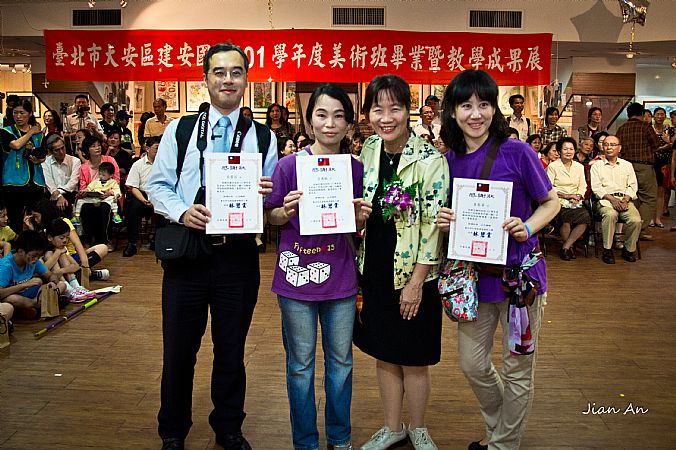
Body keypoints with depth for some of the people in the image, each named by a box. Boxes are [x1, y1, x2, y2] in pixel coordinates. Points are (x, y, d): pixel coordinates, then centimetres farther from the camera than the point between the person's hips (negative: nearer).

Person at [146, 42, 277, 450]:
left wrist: (267, 194, -18)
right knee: (179, 349, 10)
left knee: (232, 350, 14)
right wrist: (182, 211, -15)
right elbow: (158, 186, 4)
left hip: (239, 254, 0)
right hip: (186, 252, 0)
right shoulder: (179, 130, 5)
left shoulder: (264, 136, 6)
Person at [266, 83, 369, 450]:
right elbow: (273, 218, 1)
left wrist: (360, 217, -11)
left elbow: (356, 226, 11)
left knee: (340, 362, 14)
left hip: (340, 278, 3)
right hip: (297, 277, -2)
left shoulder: (356, 169, 2)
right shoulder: (289, 165, -7)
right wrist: (286, 211, -20)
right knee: (301, 365, 10)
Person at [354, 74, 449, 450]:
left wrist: (416, 282, -14)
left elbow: (433, 225, -15)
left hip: (413, 275, -5)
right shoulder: (368, 151, 1)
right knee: (384, 354, 16)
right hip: (374, 271, 5)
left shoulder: (430, 159, -15)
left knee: (414, 359, 10)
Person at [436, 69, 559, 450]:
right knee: (472, 365, 15)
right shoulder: (450, 161, 1)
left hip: (520, 271, -4)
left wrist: (527, 227, -21)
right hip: (474, 272, 5)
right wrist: (447, 221, -10)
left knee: (517, 369, 10)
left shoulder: (517, 152, -12)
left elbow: (551, 202, -3)